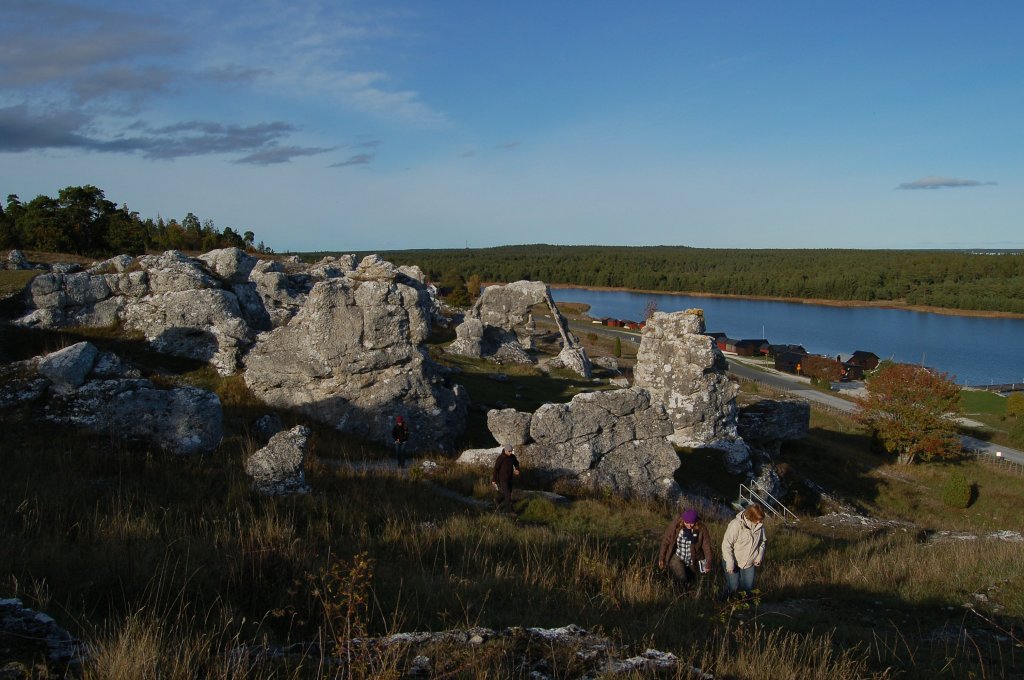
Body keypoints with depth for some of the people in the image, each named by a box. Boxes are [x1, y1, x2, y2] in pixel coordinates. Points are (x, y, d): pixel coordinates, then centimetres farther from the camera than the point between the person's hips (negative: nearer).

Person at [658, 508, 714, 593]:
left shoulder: (701, 529, -16)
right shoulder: (674, 525, -18)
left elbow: (706, 546, -8)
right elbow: (665, 542, -9)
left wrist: (708, 563, -10)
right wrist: (661, 558, -5)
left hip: (693, 561, 2)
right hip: (677, 558, -2)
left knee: (690, 583, 13)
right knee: (681, 580, -20)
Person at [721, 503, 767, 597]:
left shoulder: (760, 525, -9)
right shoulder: (736, 524, -27)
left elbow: (762, 541, 8)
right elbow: (726, 545, -23)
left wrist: (759, 557, -3)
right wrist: (730, 564, -23)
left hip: (749, 562, 5)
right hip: (733, 561, -5)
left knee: (748, 587, 11)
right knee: (733, 586, 1)